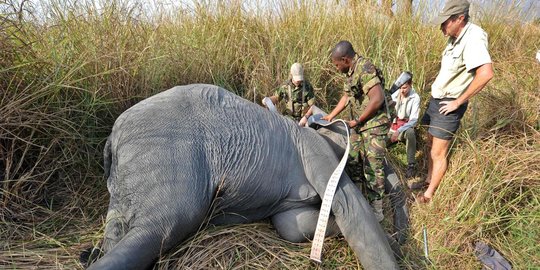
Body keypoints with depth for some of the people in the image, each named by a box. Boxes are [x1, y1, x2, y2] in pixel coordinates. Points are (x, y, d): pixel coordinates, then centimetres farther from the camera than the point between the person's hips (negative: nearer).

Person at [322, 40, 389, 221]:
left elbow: (377, 99, -26)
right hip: (360, 127, 10)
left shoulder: (365, 69, -19)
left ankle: (376, 210, 7)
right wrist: (331, 116, 21)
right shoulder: (351, 72, 11)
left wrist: (357, 121, -17)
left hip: (374, 126, -10)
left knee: (373, 168, -5)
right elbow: (346, 97, 21)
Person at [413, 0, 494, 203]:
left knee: (438, 153, 0)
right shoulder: (456, 38, 3)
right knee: (431, 144, 20)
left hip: (448, 105, -9)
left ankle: (429, 194, 12)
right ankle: (429, 180, 36)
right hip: (437, 99, 9)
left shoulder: (472, 38, -23)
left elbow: (486, 73, -35)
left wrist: (457, 102, -27)